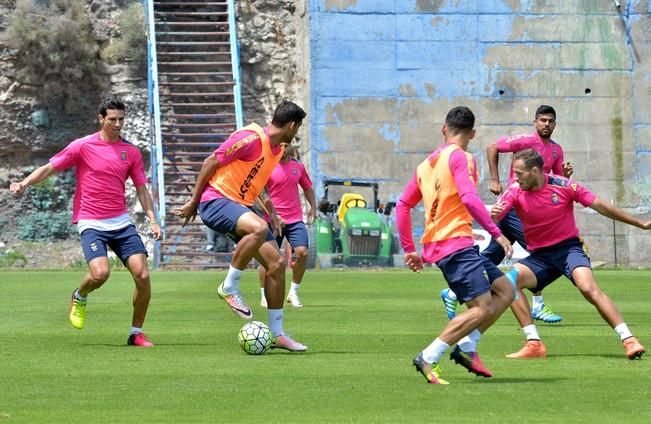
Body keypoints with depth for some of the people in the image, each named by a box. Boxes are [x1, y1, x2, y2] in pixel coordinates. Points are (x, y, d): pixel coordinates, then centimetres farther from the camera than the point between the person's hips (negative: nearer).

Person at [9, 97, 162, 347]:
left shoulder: (131, 152, 9)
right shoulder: (83, 146, -1)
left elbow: (141, 189, 14)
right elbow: (49, 168, 1)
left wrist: (152, 219, 2)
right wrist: (24, 184, -14)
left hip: (121, 222, 4)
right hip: (91, 223, -4)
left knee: (142, 275, -11)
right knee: (100, 272, -25)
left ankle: (136, 333, 4)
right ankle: (79, 298, 12)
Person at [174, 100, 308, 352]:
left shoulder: (278, 148, 12)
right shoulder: (252, 138, -17)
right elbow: (211, 162, -13)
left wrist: (270, 211, 21)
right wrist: (194, 202, -9)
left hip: (241, 207, 9)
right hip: (216, 201, -9)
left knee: (277, 263, 0)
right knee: (259, 228, -38)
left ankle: (277, 335, 8)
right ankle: (229, 287, -19)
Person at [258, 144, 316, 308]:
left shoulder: (298, 166, 9)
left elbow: (307, 188, 23)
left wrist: (313, 207, 14)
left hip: (295, 219, 3)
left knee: (302, 252, -11)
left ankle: (294, 293, 4)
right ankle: (264, 296, 12)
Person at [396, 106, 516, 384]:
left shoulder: (426, 164, 18)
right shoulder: (460, 157, -6)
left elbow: (403, 205, 20)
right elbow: (469, 197, -20)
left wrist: (409, 249, 23)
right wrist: (496, 233, -18)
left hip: (437, 244, 9)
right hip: (456, 243, -9)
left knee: (505, 291, 11)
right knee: (483, 307, -12)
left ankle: (466, 347, 3)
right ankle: (429, 358, -15)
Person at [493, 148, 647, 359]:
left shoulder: (563, 186, -11)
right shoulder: (515, 192, -6)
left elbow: (601, 207, -3)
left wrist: (641, 224, 0)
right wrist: (492, 214, -43)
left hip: (568, 247, -3)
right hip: (539, 255, 3)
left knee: (588, 288, -29)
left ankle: (629, 340, -26)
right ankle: (534, 344, -19)